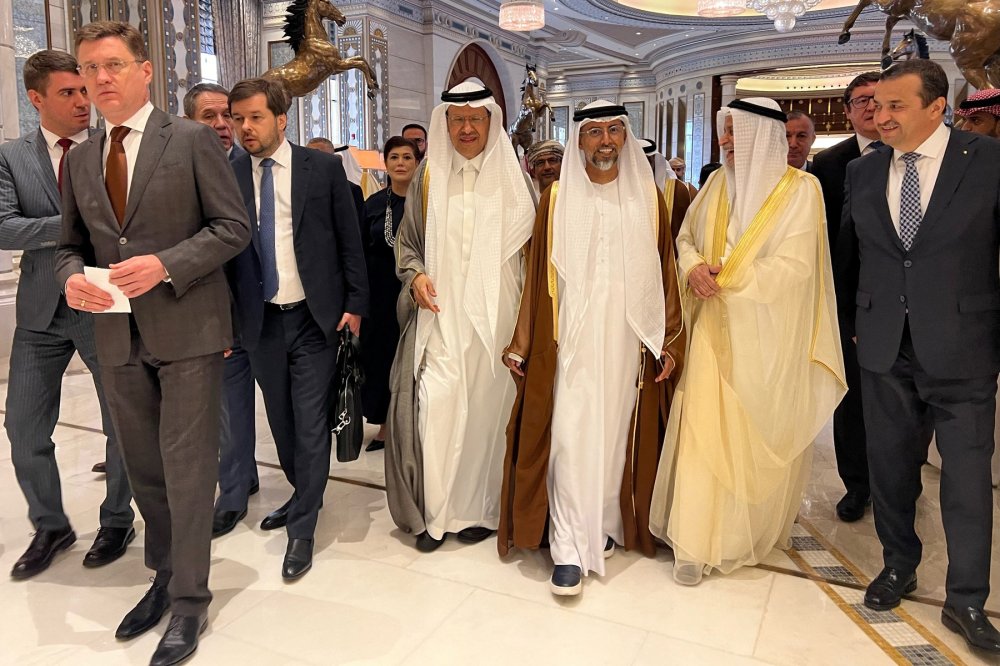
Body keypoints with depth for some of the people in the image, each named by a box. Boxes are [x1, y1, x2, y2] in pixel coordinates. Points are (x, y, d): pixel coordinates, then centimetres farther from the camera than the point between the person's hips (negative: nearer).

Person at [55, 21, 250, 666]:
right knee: (143, 467, 16)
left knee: (186, 467, -1)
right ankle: (165, 574, 35)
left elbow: (234, 226, -7)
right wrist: (72, 277, -6)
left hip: (187, 329, -5)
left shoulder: (193, 139, -3)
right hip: (118, 336, 6)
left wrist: (165, 265, -18)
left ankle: (190, 600, 15)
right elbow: (71, 243, 17)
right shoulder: (80, 159, 13)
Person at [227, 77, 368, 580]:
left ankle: (302, 530, 11)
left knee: (311, 424, -1)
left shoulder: (323, 168, -2)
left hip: (314, 317, -3)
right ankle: (303, 494, 38)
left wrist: (355, 304, -4)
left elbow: (350, 240, 0)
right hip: (260, 321, 3)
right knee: (281, 422, 16)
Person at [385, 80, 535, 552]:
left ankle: (481, 509, 21)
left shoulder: (512, 176, 4)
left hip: (495, 315, -1)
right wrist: (415, 275, -7)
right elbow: (407, 242, 14)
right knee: (433, 406, -7)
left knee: (487, 407, 4)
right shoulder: (428, 177, 8)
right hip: (440, 314, 1)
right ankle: (434, 512, 11)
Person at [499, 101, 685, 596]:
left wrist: (669, 343, 2)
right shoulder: (557, 199, 3)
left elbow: (665, 273, 6)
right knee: (570, 437, -3)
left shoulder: (650, 198, 7)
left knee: (616, 434, 10)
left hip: (628, 340, 2)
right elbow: (537, 277, 2)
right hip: (570, 340, -1)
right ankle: (570, 548, 6)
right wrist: (522, 346, 2)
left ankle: (606, 524, 28)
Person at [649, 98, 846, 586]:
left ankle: (756, 528, 30)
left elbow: (794, 267, -15)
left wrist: (725, 277, -11)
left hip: (767, 335, -3)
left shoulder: (799, 189, -8)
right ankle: (696, 542, 15)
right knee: (704, 428, 3)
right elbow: (686, 239, 12)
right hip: (716, 330, 4)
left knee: (761, 433, 8)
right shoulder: (718, 184, 7)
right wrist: (694, 268, -10)